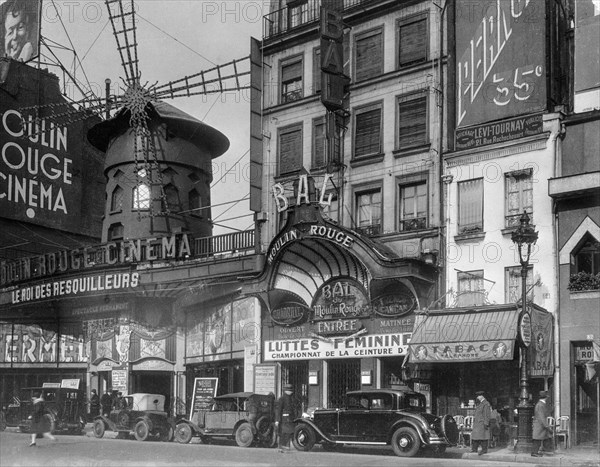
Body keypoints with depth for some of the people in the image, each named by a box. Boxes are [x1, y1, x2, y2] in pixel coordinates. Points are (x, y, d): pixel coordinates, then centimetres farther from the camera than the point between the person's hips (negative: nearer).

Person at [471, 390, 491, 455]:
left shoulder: (486, 404, -10)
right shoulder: (478, 403, 18)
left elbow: (487, 415, -15)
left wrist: (486, 423, -20)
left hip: (482, 423, -9)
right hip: (477, 423, 9)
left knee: (482, 436, -7)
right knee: (475, 435, 6)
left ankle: (484, 449, -3)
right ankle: (474, 449, 10)